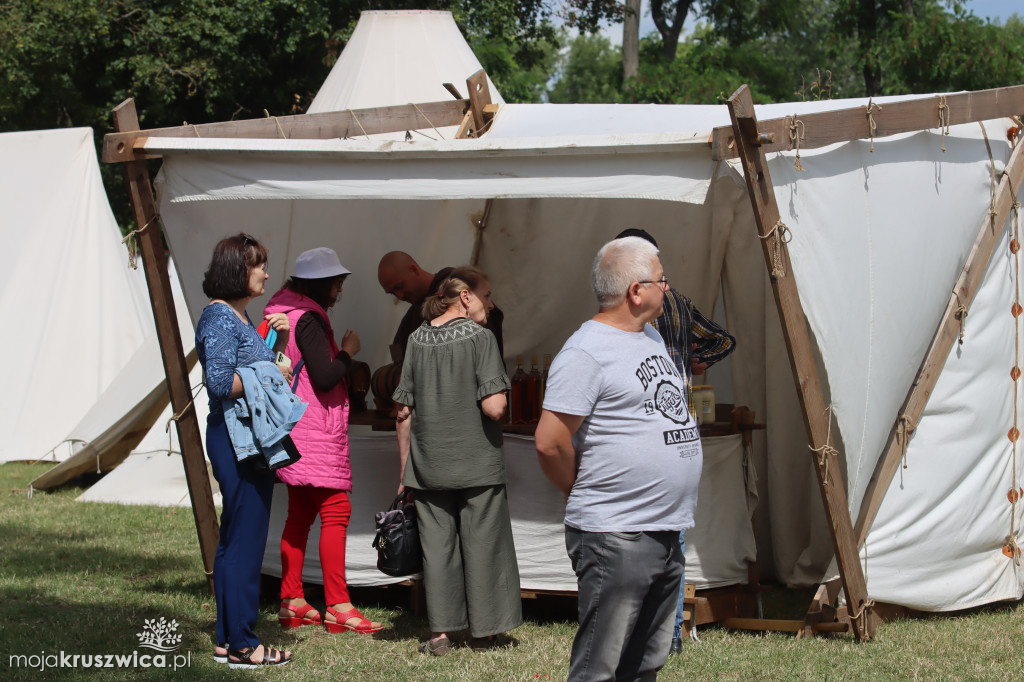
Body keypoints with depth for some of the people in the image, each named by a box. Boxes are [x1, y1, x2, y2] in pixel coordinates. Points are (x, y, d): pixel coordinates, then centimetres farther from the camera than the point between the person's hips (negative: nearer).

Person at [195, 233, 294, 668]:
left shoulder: (240, 316, 17)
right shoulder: (219, 318, -13)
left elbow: (263, 367, 21)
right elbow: (221, 382, -22)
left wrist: (280, 339, 7)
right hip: (235, 438, -11)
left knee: (237, 539, 13)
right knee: (244, 539, -7)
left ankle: (229, 640, 19)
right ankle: (241, 645, -2)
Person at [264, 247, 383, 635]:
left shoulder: (283, 314, 15)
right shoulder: (308, 319, -15)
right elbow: (325, 378, -21)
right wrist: (349, 351, -7)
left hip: (292, 427, 11)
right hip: (315, 431, -11)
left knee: (300, 514, 12)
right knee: (336, 512, -9)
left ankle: (292, 603, 14)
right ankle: (338, 607, -10)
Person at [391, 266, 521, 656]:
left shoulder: (417, 339, 4)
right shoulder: (479, 337, -10)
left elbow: (404, 412, 6)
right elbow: (494, 407, -19)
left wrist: (405, 470, 14)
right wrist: (500, 399, 5)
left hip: (428, 464, 4)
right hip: (477, 463, -4)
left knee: (436, 545, 9)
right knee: (481, 544, 7)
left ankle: (440, 632, 10)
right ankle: (483, 630, 14)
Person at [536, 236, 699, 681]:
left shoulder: (650, 337, 15)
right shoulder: (585, 352, -14)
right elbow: (550, 443, -17)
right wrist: (586, 494, -1)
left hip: (666, 533, 9)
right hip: (616, 539, -9)